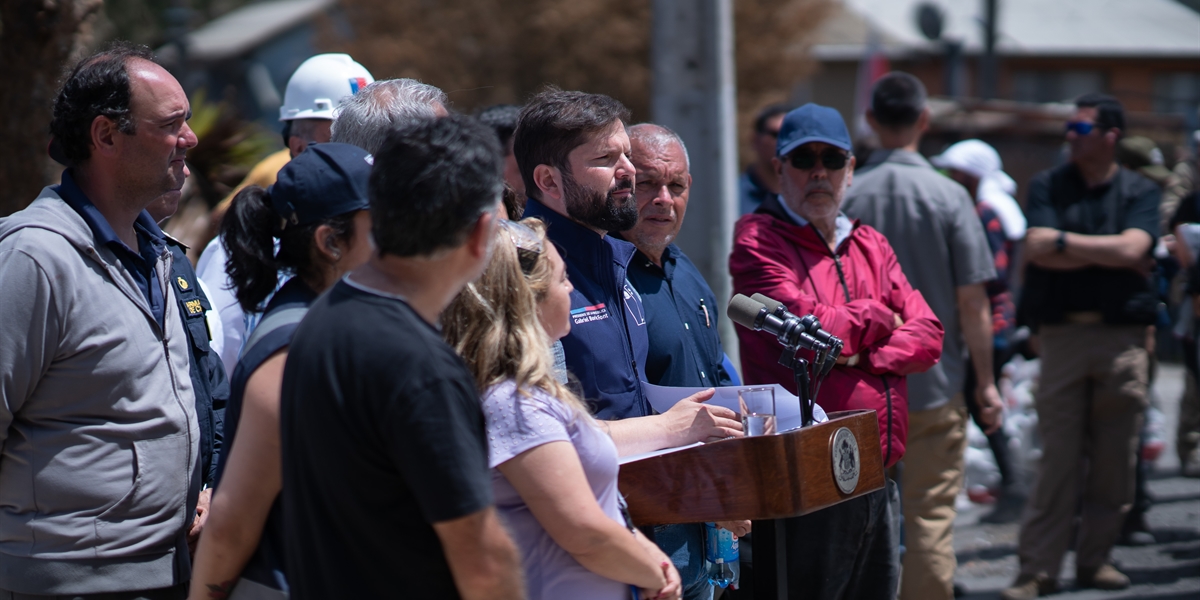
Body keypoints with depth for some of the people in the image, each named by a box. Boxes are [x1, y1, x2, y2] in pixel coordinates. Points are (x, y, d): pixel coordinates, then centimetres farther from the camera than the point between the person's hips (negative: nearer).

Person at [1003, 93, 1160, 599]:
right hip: (1063, 333, -1)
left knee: (1115, 458, 4)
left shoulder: (1140, 192, 7)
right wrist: (1110, 253, -6)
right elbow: (1037, 249, -7)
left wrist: (1065, 241, -6)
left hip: (1122, 337, 1)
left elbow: (1133, 249, -10)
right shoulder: (1047, 186, 8)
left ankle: (1095, 558, 15)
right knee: (1058, 457, -4)